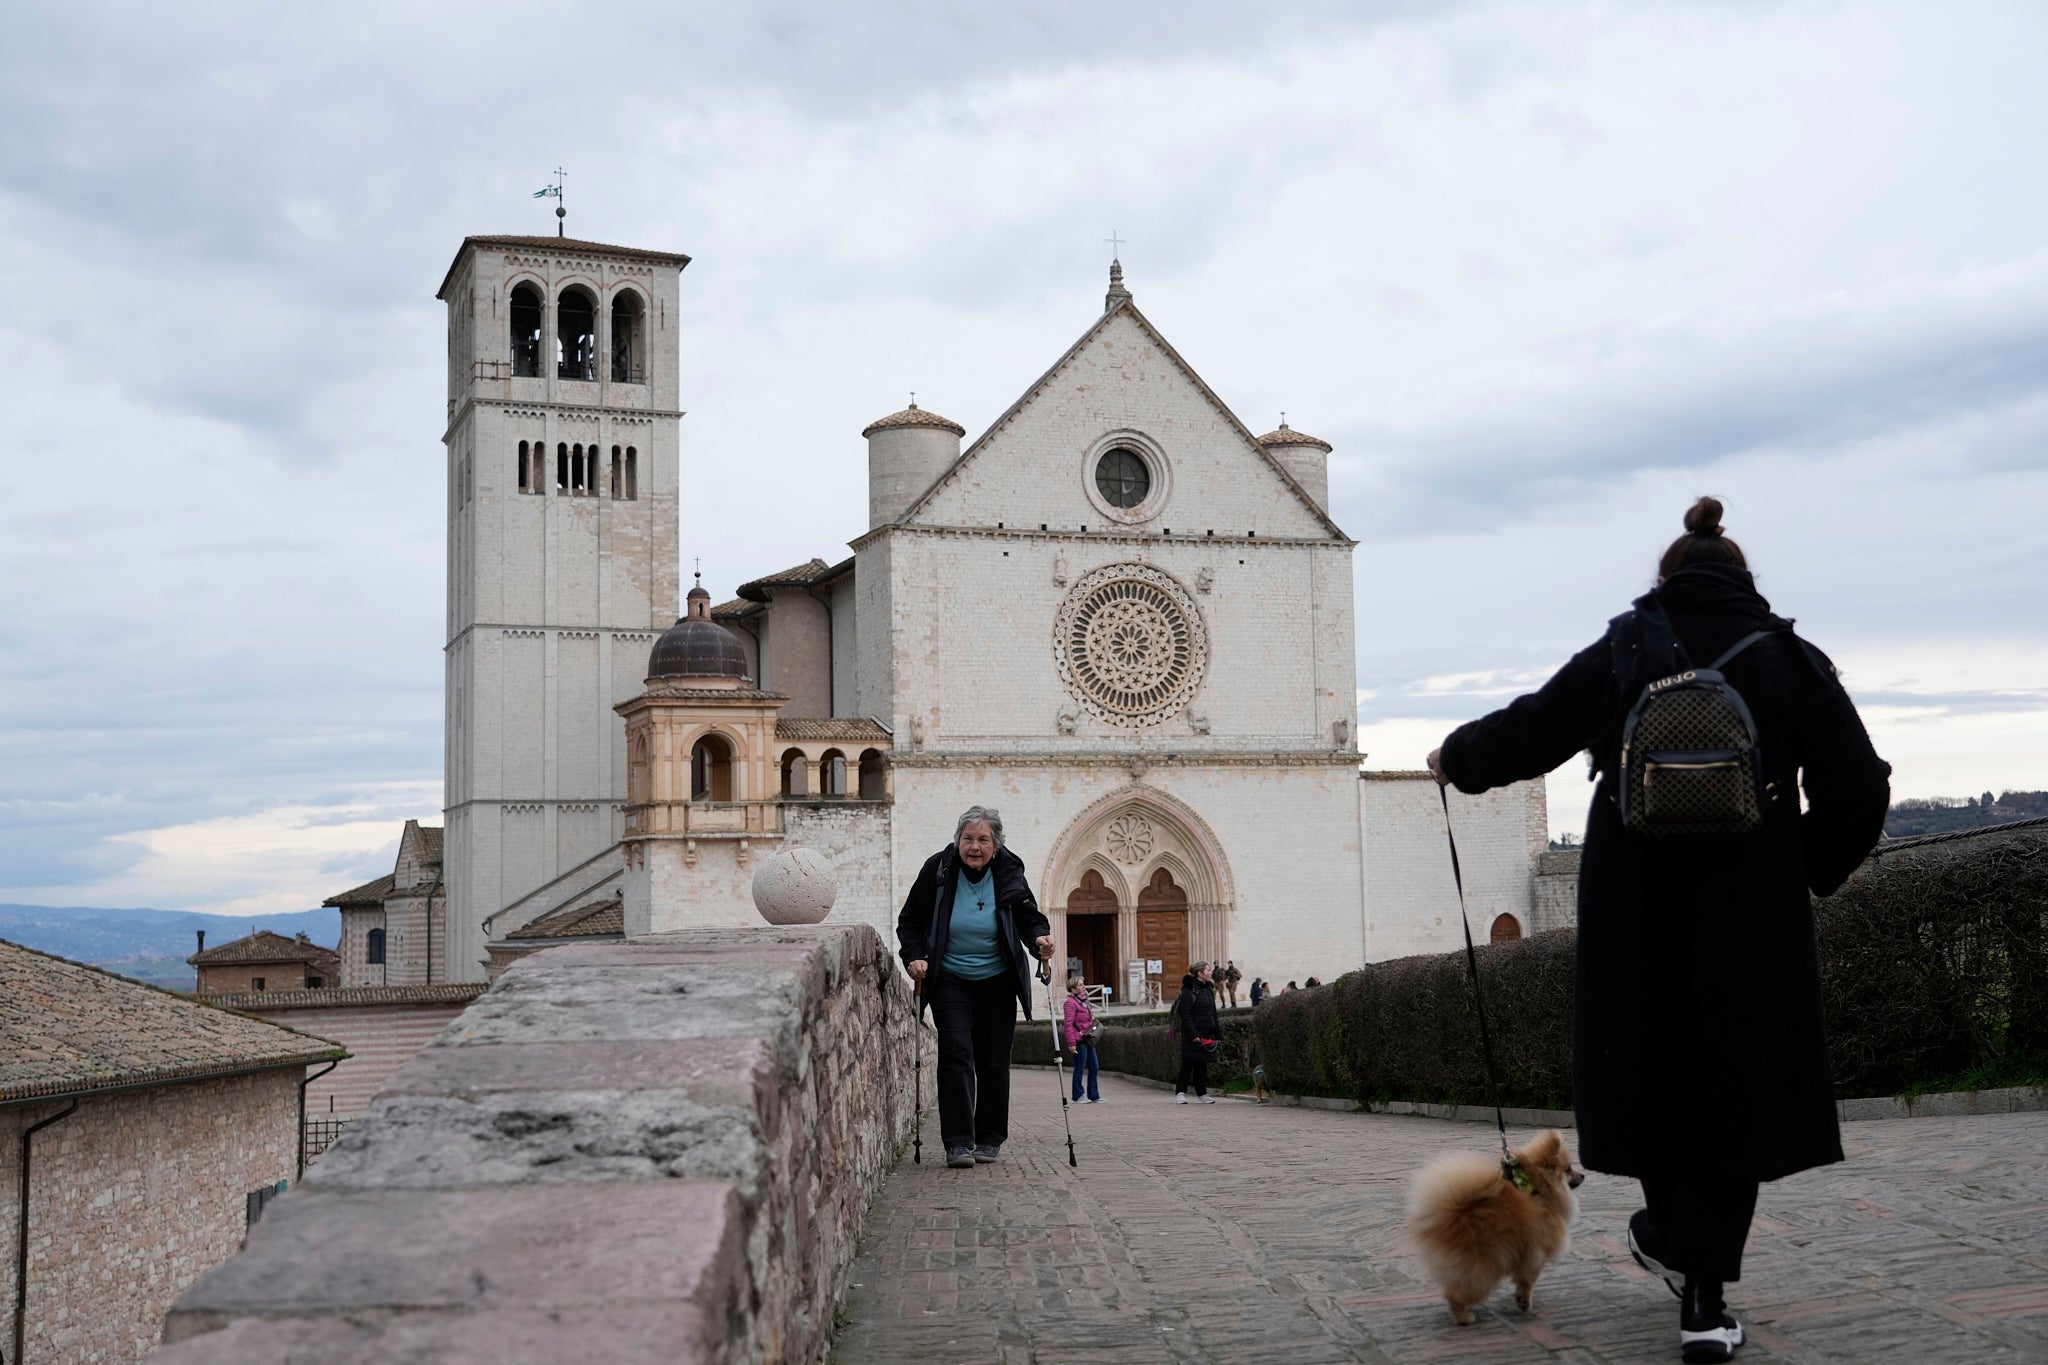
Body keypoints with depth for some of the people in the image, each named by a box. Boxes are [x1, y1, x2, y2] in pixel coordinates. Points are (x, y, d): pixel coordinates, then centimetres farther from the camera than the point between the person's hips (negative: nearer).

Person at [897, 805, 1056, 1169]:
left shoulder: (1008, 873, -7)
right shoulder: (937, 869, -9)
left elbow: (1029, 917, 0)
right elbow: (910, 922, 0)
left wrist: (1039, 938, -21)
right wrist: (914, 957, -16)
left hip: (997, 982, 1)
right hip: (949, 980, -1)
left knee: (993, 1060, 6)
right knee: (956, 1054, -13)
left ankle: (990, 1139, 20)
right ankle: (958, 1142, -12)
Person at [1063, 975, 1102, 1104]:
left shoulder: (1083, 1000, 15)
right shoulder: (1071, 1003, -13)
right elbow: (1068, 1024, -17)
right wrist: (1071, 1043, -20)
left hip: (1088, 1040, 9)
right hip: (1079, 1041, -9)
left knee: (1094, 1067, 10)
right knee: (1079, 1068, -1)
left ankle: (1094, 1096, 17)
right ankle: (1077, 1097, 8)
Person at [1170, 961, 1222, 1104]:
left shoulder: (1208, 989, 15)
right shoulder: (1189, 991, -11)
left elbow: (1213, 1014, 19)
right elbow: (1185, 1015, -16)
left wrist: (1218, 1034, 14)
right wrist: (1193, 1034, -21)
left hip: (1206, 1034, 8)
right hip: (1192, 1035, -8)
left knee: (1202, 1063, 11)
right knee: (1188, 1063, -7)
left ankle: (1201, 1093, 17)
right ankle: (1180, 1093, -4)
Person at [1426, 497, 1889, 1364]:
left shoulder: (1621, 655, 0)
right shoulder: (1791, 659, 1)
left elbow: (1527, 731, 2)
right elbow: (1859, 789, -3)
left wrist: (1455, 757, 21)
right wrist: (1807, 870, 11)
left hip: (1636, 902, 1)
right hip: (1751, 906, 0)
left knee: (1651, 1056, 18)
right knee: (1734, 1079, 5)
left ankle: (1671, 1235, 35)